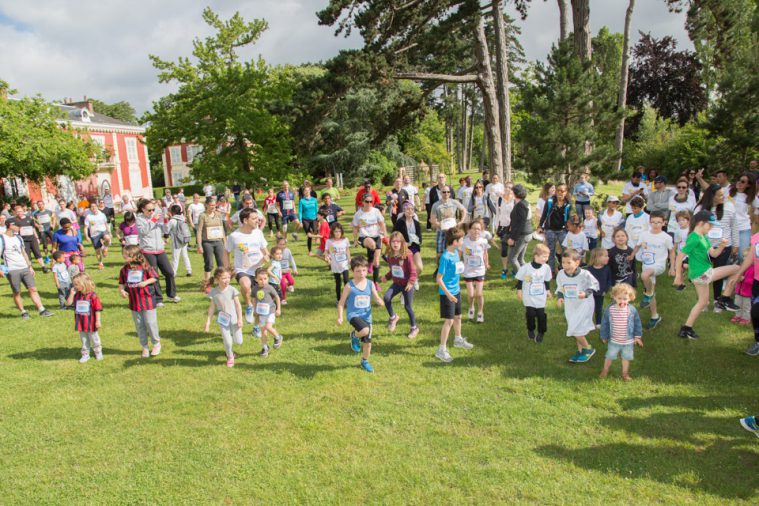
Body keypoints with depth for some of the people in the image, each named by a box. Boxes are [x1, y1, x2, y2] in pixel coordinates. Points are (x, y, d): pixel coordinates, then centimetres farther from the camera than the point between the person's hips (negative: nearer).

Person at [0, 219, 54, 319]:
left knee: (33, 289, -1)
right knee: (17, 293, 3)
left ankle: (42, 310, -2)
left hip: (25, 268, 5)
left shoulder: (18, 238, 14)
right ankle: (23, 312, 15)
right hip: (12, 270, -5)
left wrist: (30, 266, 18)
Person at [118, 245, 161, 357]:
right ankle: (144, 347, 25)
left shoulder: (145, 267, -12)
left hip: (147, 299, -4)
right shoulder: (124, 269, 0)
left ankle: (156, 344, 22)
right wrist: (121, 290, -10)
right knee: (139, 325, 11)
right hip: (133, 301, 4)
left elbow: (154, 278, -5)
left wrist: (146, 282, -21)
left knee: (150, 323, 1)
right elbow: (121, 283, 9)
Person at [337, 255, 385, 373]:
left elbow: (377, 297, 2)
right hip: (353, 315, -4)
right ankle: (354, 336, 3)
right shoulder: (349, 286, -11)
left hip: (366, 316, 4)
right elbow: (341, 303, -6)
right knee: (365, 330, -34)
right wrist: (340, 317, -14)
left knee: (367, 342, 10)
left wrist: (382, 302, -22)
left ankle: (365, 362, 36)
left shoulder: (370, 284, -1)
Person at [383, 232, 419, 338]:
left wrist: (411, 282, -28)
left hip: (407, 284, -4)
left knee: (408, 306, 3)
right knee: (386, 297, -19)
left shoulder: (407, 255, -18)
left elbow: (412, 271, -16)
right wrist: (387, 277, 3)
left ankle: (414, 328, 25)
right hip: (396, 283, 5)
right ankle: (393, 317, 7)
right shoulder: (390, 256, -1)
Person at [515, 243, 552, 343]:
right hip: (529, 298, -2)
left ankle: (541, 332, 23)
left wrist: (548, 290, 15)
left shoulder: (546, 268, -8)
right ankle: (530, 330, 30)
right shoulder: (525, 268, -19)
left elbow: (547, 281, 9)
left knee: (541, 315, 4)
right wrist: (519, 291, -1)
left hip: (541, 298, 2)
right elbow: (519, 280, -5)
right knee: (530, 314, 5)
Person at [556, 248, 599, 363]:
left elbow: (594, 285, -7)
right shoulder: (561, 274, -12)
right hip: (570, 306, 5)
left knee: (576, 330, -8)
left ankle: (588, 349, 18)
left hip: (584, 305, -5)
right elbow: (560, 288, 5)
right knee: (574, 330, 16)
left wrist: (586, 293, -24)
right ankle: (580, 351, 37)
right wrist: (559, 297, -13)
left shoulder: (585, 274, -24)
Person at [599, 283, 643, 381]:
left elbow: (637, 323, -2)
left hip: (628, 341, 0)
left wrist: (638, 336, 1)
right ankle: (605, 370, 40)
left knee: (626, 358, 18)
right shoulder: (610, 309, -17)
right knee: (610, 356, 16)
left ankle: (625, 373, 39)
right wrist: (604, 336, 3)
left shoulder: (632, 310, -16)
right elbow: (604, 323, -5)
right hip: (614, 341, 0)